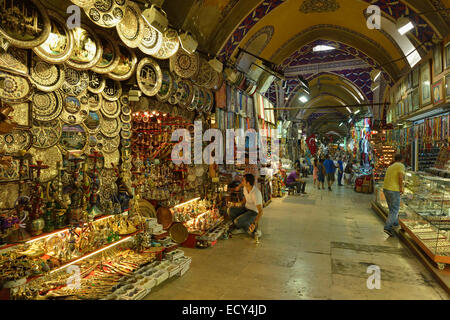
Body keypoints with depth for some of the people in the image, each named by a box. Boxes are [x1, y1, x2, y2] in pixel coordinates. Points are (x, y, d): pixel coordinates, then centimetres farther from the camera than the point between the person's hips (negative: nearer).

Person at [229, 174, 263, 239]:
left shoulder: (256, 193, -31)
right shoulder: (245, 187, -6)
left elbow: (260, 211, -33)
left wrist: (255, 224, -43)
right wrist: (240, 208, 10)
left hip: (254, 212, -8)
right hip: (246, 208, 8)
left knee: (238, 221, -28)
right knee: (230, 210, -12)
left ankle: (255, 230, -3)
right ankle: (240, 228, 8)